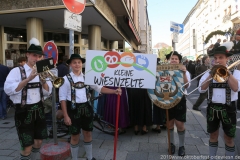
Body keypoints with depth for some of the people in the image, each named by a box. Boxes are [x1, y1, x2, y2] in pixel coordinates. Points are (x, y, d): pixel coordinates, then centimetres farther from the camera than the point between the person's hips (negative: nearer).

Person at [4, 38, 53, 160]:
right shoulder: (17, 71, -7)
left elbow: (47, 92, -1)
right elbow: (8, 89, -22)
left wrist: (43, 81, -19)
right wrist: (28, 79, -29)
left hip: (38, 110, 5)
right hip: (23, 111, -5)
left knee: (38, 142, 17)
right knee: (27, 147, 0)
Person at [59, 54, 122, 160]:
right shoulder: (66, 79, -7)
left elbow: (99, 88, -2)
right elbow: (62, 98, -7)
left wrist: (114, 91, -16)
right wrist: (66, 116, -12)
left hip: (86, 108, 4)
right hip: (73, 109, -4)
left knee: (88, 134, 16)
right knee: (75, 136, 10)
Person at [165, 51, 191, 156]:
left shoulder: (184, 72, 0)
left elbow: (186, 86, -15)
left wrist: (184, 73, -27)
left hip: (179, 100, -1)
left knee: (180, 124, 1)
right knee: (170, 123, 12)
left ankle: (181, 146, 21)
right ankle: (171, 143, 30)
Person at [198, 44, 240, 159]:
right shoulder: (209, 73, 4)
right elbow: (201, 89, -11)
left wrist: (227, 72, -17)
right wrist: (212, 74, -17)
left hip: (228, 108, -2)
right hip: (212, 108, 2)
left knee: (228, 138, 10)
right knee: (213, 136, 16)